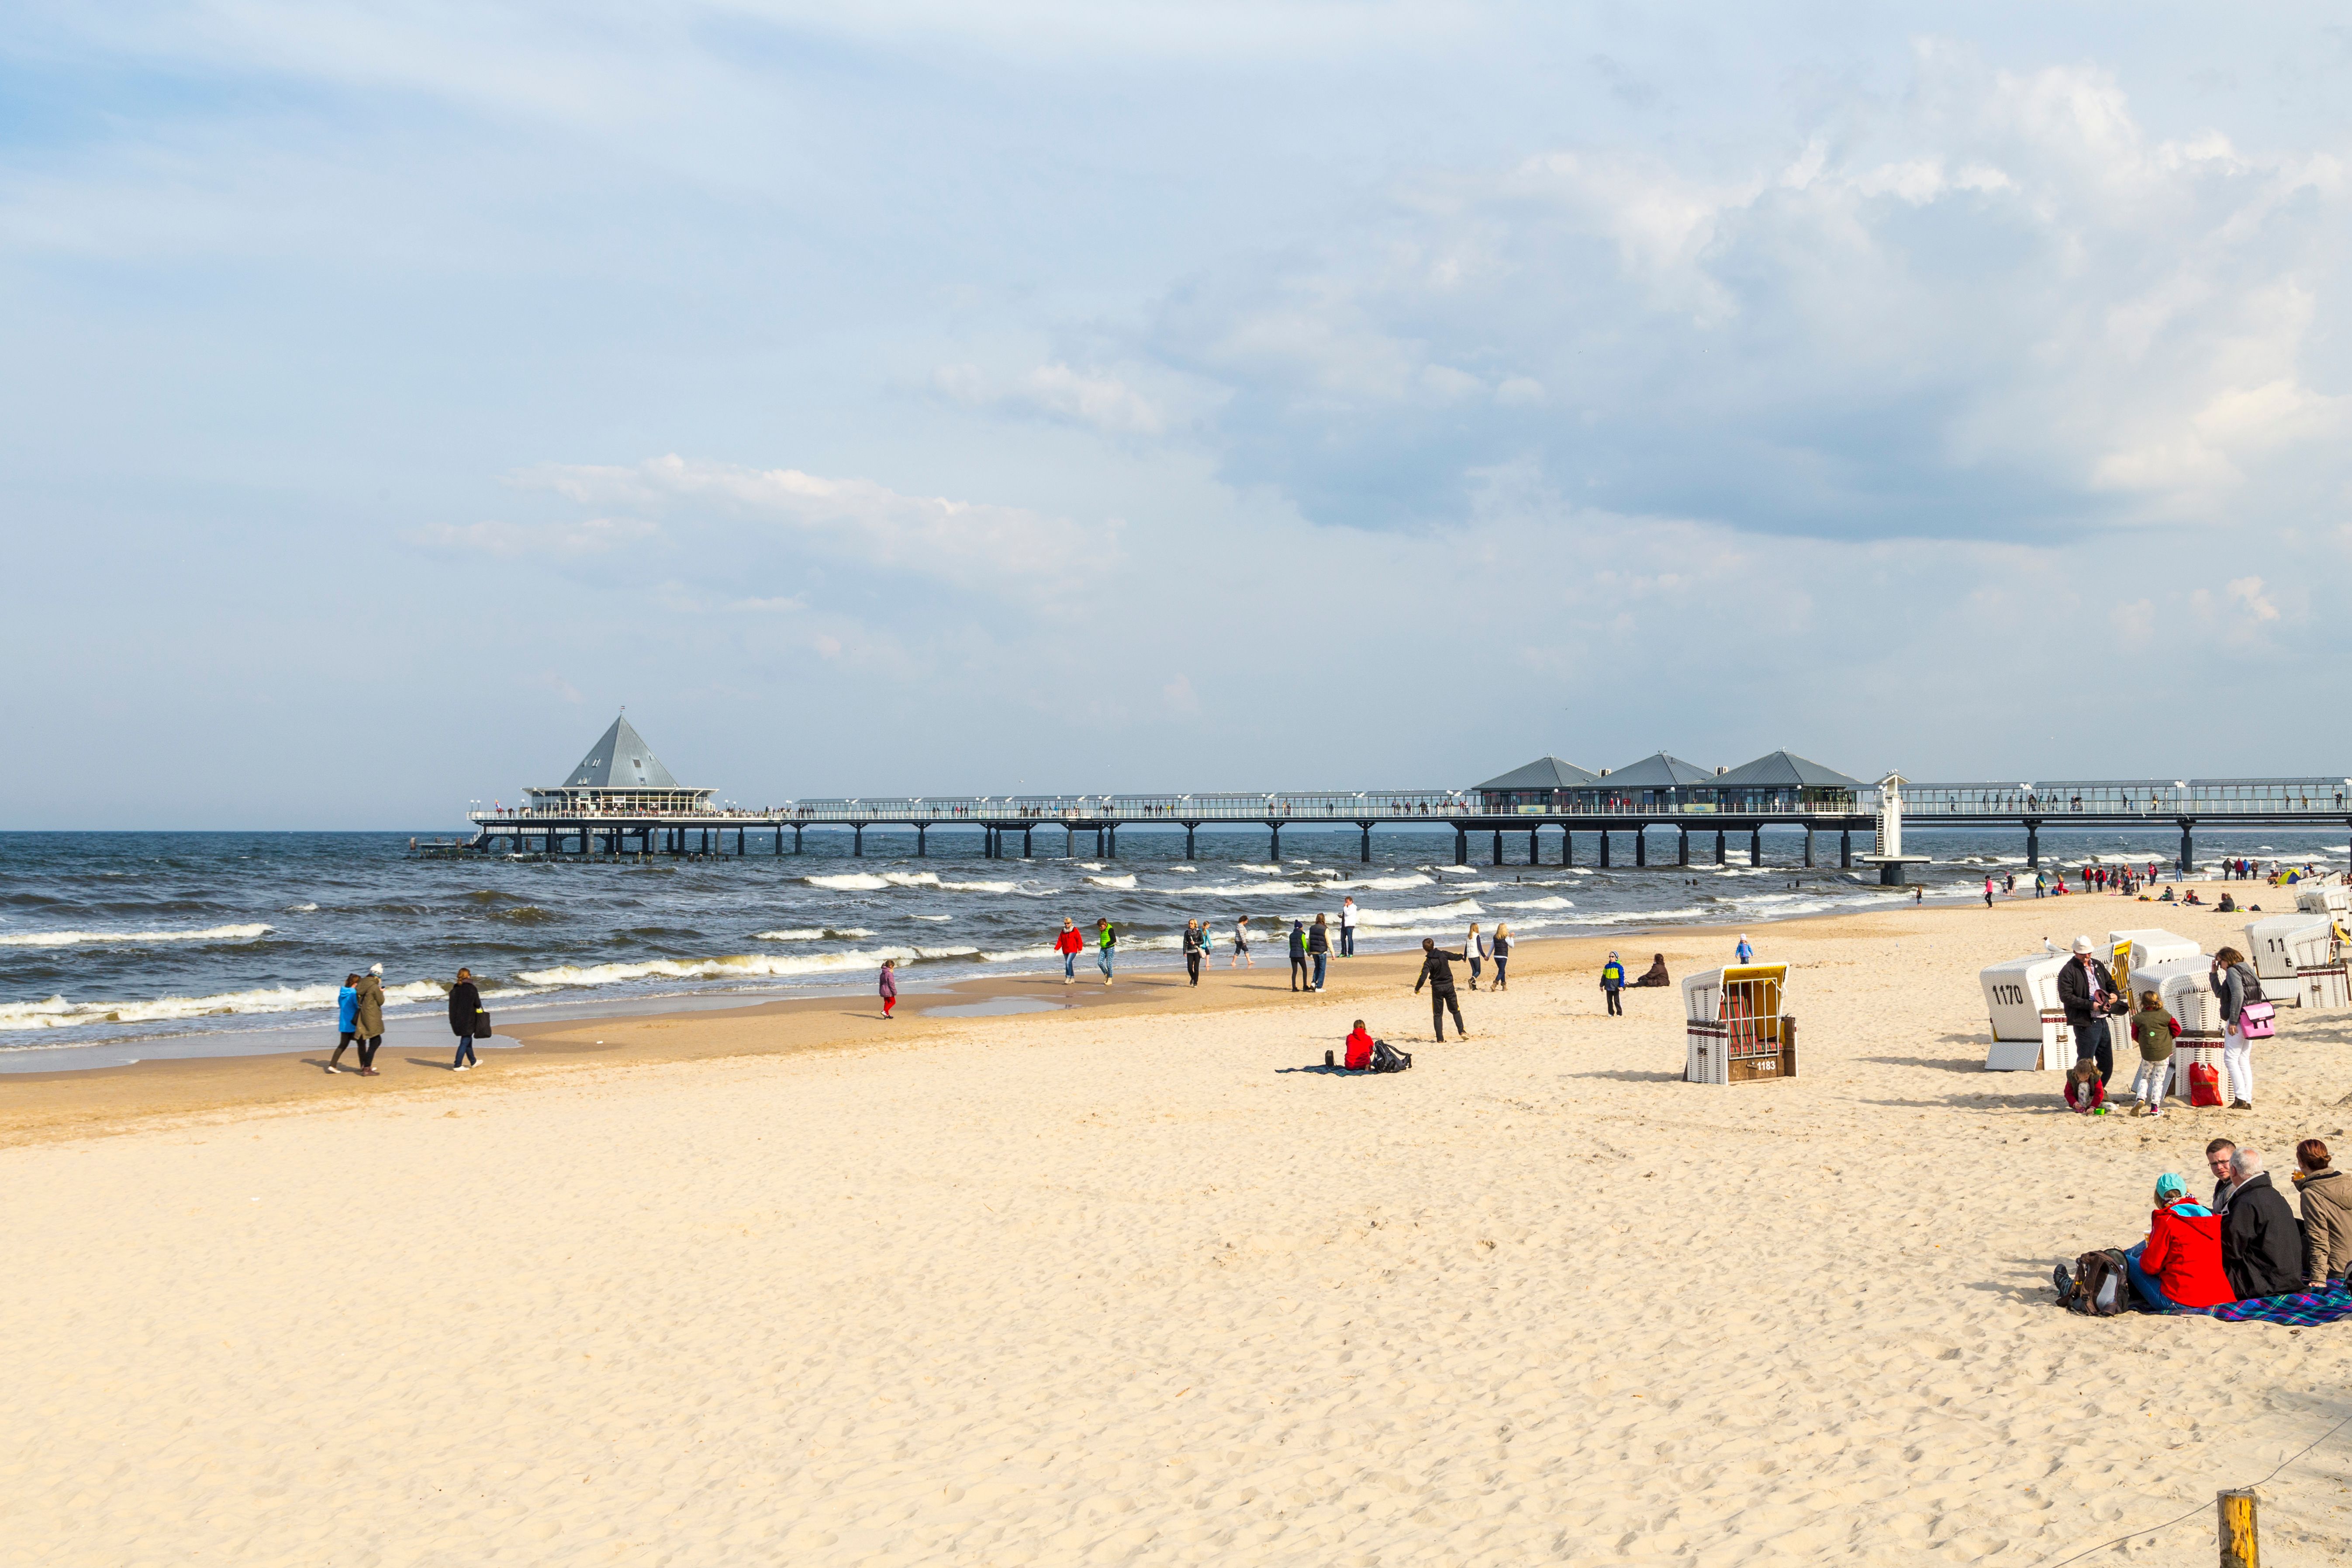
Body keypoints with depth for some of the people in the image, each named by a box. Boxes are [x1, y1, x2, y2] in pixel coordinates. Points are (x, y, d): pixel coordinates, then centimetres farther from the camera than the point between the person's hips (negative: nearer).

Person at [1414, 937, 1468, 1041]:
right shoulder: (1443, 954, -5)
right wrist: (1462, 956, 39)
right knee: (1455, 1010, 15)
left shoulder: (1428, 962, -15)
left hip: (1437, 988, -3)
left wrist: (1417, 989, -7)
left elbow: (1423, 978, -22)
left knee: (1437, 1014, 8)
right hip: (1449, 986, 3)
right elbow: (1455, 957, 15)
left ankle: (1440, 1038, 3)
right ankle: (1462, 1031, -2)